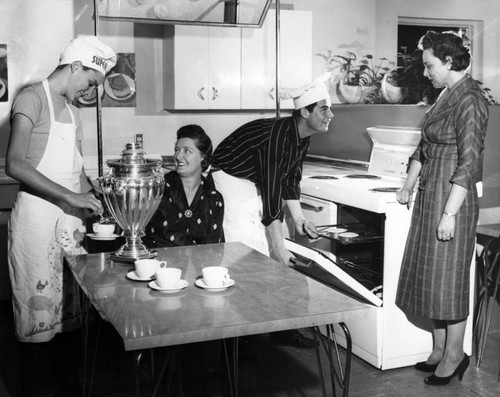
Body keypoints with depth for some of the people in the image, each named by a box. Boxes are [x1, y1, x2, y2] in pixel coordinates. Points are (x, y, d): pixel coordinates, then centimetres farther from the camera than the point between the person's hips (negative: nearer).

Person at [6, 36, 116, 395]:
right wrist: (69, 196, -21)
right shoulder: (32, 99, -7)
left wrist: (97, 202, 7)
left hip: (71, 216, 7)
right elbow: (15, 165, -18)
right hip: (36, 215, -7)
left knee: (73, 299, 9)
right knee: (39, 303, 0)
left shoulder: (72, 110, 16)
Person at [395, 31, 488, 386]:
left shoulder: (469, 100, -16)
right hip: (429, 196, 9)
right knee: (429, 276, 14)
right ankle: (440, 350, 28)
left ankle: (454, 356, 18)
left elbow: (468, 163, -20)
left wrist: (449, 213, -21)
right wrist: (410, 184, 17)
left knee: (448, 278, 2)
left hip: (452, 199, -9)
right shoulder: (445, 95, 11)